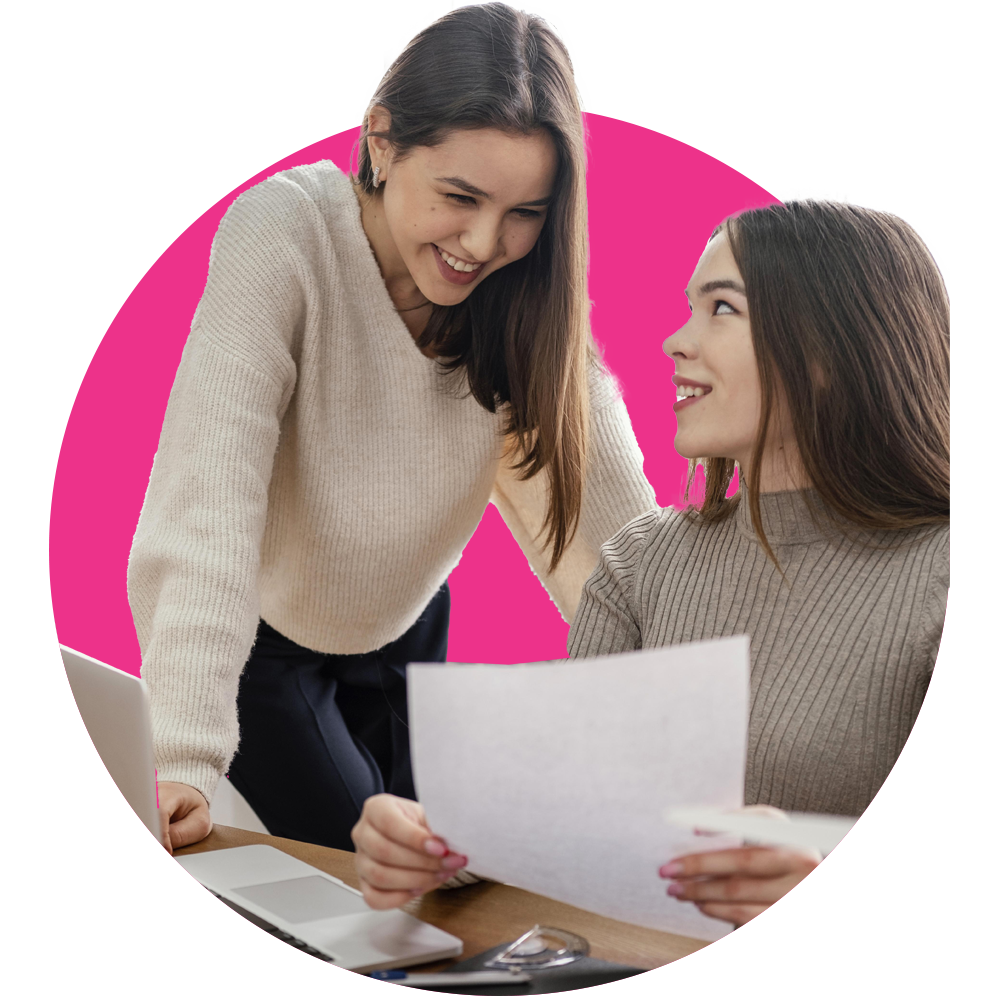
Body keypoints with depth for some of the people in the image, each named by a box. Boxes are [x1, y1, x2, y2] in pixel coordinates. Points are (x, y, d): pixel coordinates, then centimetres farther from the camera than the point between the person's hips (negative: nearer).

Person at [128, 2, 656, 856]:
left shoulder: (530, 288, -18)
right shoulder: (283, 235, -31)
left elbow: (615, 516, -23)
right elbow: (210, 500, -39)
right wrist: (183, 764, -48)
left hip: (403, 622, 4)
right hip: (257, 631, -4)